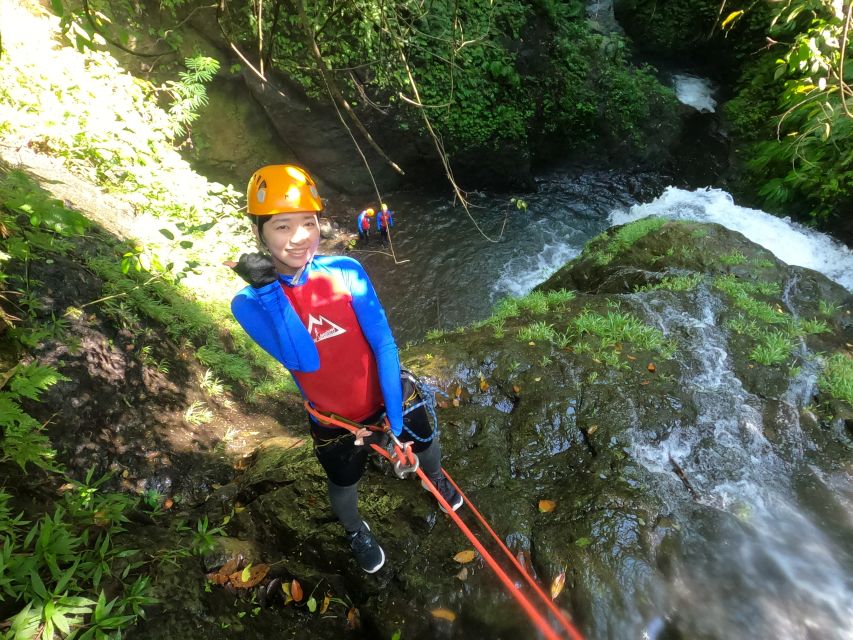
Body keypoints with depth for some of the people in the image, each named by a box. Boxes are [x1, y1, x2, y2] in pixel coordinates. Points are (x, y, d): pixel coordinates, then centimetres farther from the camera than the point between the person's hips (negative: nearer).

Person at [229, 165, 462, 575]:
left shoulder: (346, 271, -19)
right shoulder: (250, 304, -20)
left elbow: (383, 343, -18)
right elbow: (305, 361, -32)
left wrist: (396, 421, -20)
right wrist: (268, 292, -39)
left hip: (390, 393, 1)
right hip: (334, 418, -1)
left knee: (425, 443, 25)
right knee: (344, 485, 23)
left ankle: (436, 480, 64)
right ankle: (355, 531, 60)